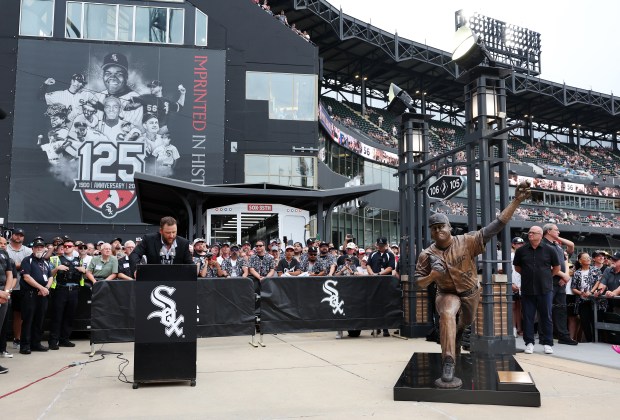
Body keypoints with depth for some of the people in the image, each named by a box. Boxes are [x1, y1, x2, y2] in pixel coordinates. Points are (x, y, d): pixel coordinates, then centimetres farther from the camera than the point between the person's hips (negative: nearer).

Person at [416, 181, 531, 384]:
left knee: (466, 321, 26)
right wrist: (432, 275, -32)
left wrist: (516, 201, -37)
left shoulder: (467, 242, -22)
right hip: (447, 293, -2)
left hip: (470, 292, 2)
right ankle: (448, 362, -33)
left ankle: (458, 330, 66)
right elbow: (419, 283, -9)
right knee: (447, 314, -34)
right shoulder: (427, 255, -17)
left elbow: (495, 226, -28)